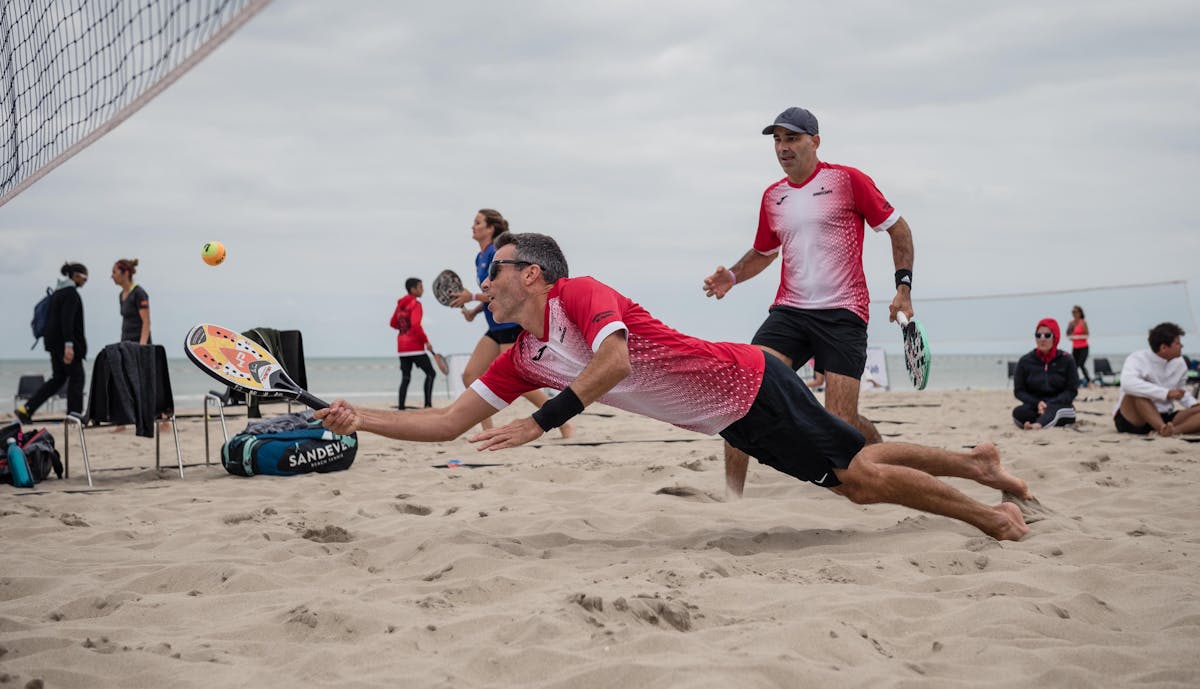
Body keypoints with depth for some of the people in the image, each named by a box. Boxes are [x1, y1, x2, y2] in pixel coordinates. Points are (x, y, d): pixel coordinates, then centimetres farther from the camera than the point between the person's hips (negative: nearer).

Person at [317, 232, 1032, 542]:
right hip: (732, 422, 6)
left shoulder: (582, 294, -16)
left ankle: (991, 514, 10)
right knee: (857, 480, 12)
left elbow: (615, 363, -34)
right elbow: (446, 423, 4)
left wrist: (540, 423, -36)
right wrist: (360, 418, -3)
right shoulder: (522, 362, 6)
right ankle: (975, 461, 28)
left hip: (752, 384, -6)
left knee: (860, 472, -6)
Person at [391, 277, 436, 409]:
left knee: (405, 377, 9)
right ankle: (428, 404, -9)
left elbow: (393, 323, 19)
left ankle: (401, 407, 4)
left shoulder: (401, 304, 12)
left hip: (402, 346, 7)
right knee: (430, 373, 0)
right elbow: (416, 325, -21)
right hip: (415, 346, -7)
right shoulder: (415, 304, -11)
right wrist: (426, 341, -15)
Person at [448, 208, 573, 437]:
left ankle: (565, 425, -1)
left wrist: (472, 297, -17)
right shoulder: (480, 257, 14)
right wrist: (475, 310, 7)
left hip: (511, 324, -10)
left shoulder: (496, 253, -14)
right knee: (469, 375, 1)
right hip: (496, 328, 10)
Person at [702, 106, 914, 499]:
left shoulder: (847, 180, -2)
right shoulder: (772, 196, 14)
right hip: (788, 310, 5)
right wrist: (732, 276, 10)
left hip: (843, 314, -4)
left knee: (841, 422, -9)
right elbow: (764, 252, 29)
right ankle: (732, 493, -14)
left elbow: (898, 229, 3)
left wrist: (903, 287, -5)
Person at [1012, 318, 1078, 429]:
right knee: (1019, 412, -31)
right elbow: (1019, 390, 5)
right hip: (1034, 407, 2)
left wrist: (1050, 404, -19)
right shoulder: (1025, 361, 7)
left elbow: (1072, 390, -1)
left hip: (1060, 407, -2)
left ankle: (1038, 424, -66)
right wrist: (1037, 403, -15)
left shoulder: (1066, 360, 4)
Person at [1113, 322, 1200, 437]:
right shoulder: (1137, 359, -15)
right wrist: (1166, 393, -38)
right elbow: (1128, 384, -37)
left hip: (1163, 418, 6)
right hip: (1132, 420, -6)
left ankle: (1170, 430, -40)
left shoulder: (1179, 363, 5)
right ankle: (1164, 429, -46)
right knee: (1138, 391, -35)